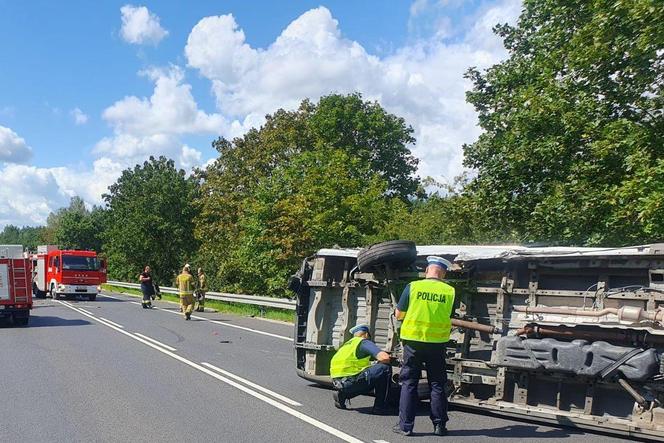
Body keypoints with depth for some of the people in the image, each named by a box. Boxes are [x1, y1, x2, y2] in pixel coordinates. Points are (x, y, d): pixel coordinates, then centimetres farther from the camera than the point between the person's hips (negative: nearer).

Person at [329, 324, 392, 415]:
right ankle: (380, 407, 0)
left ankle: (342, 394, 16)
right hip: (350, 381, -9)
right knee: (385, 368, -5)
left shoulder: (348, 343, 25)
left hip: (338, 382, 9)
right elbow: (384, 357, -12)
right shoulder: (364, 342, 1)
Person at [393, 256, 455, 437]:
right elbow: (449, 317, 8)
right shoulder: (450, 291, -3)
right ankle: (439, 425, 19)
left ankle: (405, 425, 10)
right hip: (437, 343, 1)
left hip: (413, 340, -1)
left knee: (409, 383, 8)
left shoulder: (413, 287, -8)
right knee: (437, 384, 13)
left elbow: (398, 314, 0)